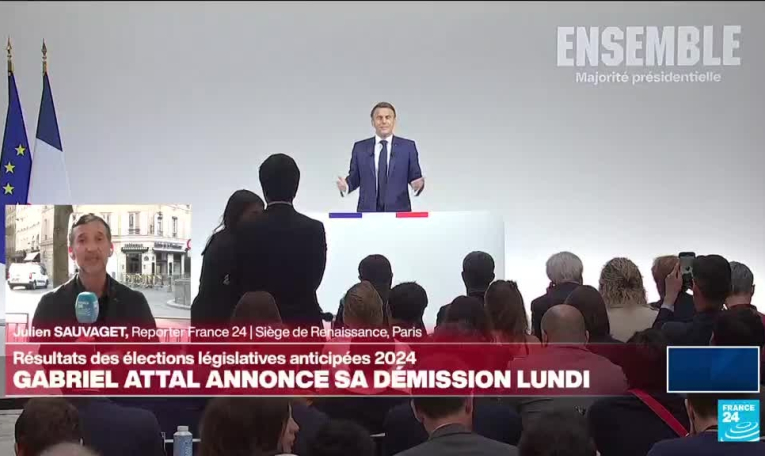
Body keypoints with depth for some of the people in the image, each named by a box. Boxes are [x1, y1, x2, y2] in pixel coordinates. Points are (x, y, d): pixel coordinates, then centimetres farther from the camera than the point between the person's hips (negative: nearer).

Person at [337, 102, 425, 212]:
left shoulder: (408, 146, 3)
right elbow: (354, 177, 9)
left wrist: (417, 185, -17)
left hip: (398, 211, 0)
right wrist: (345, 185, -11)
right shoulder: (360, 148, 7)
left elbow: (415, 177, 4)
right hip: (367, 211, 0)